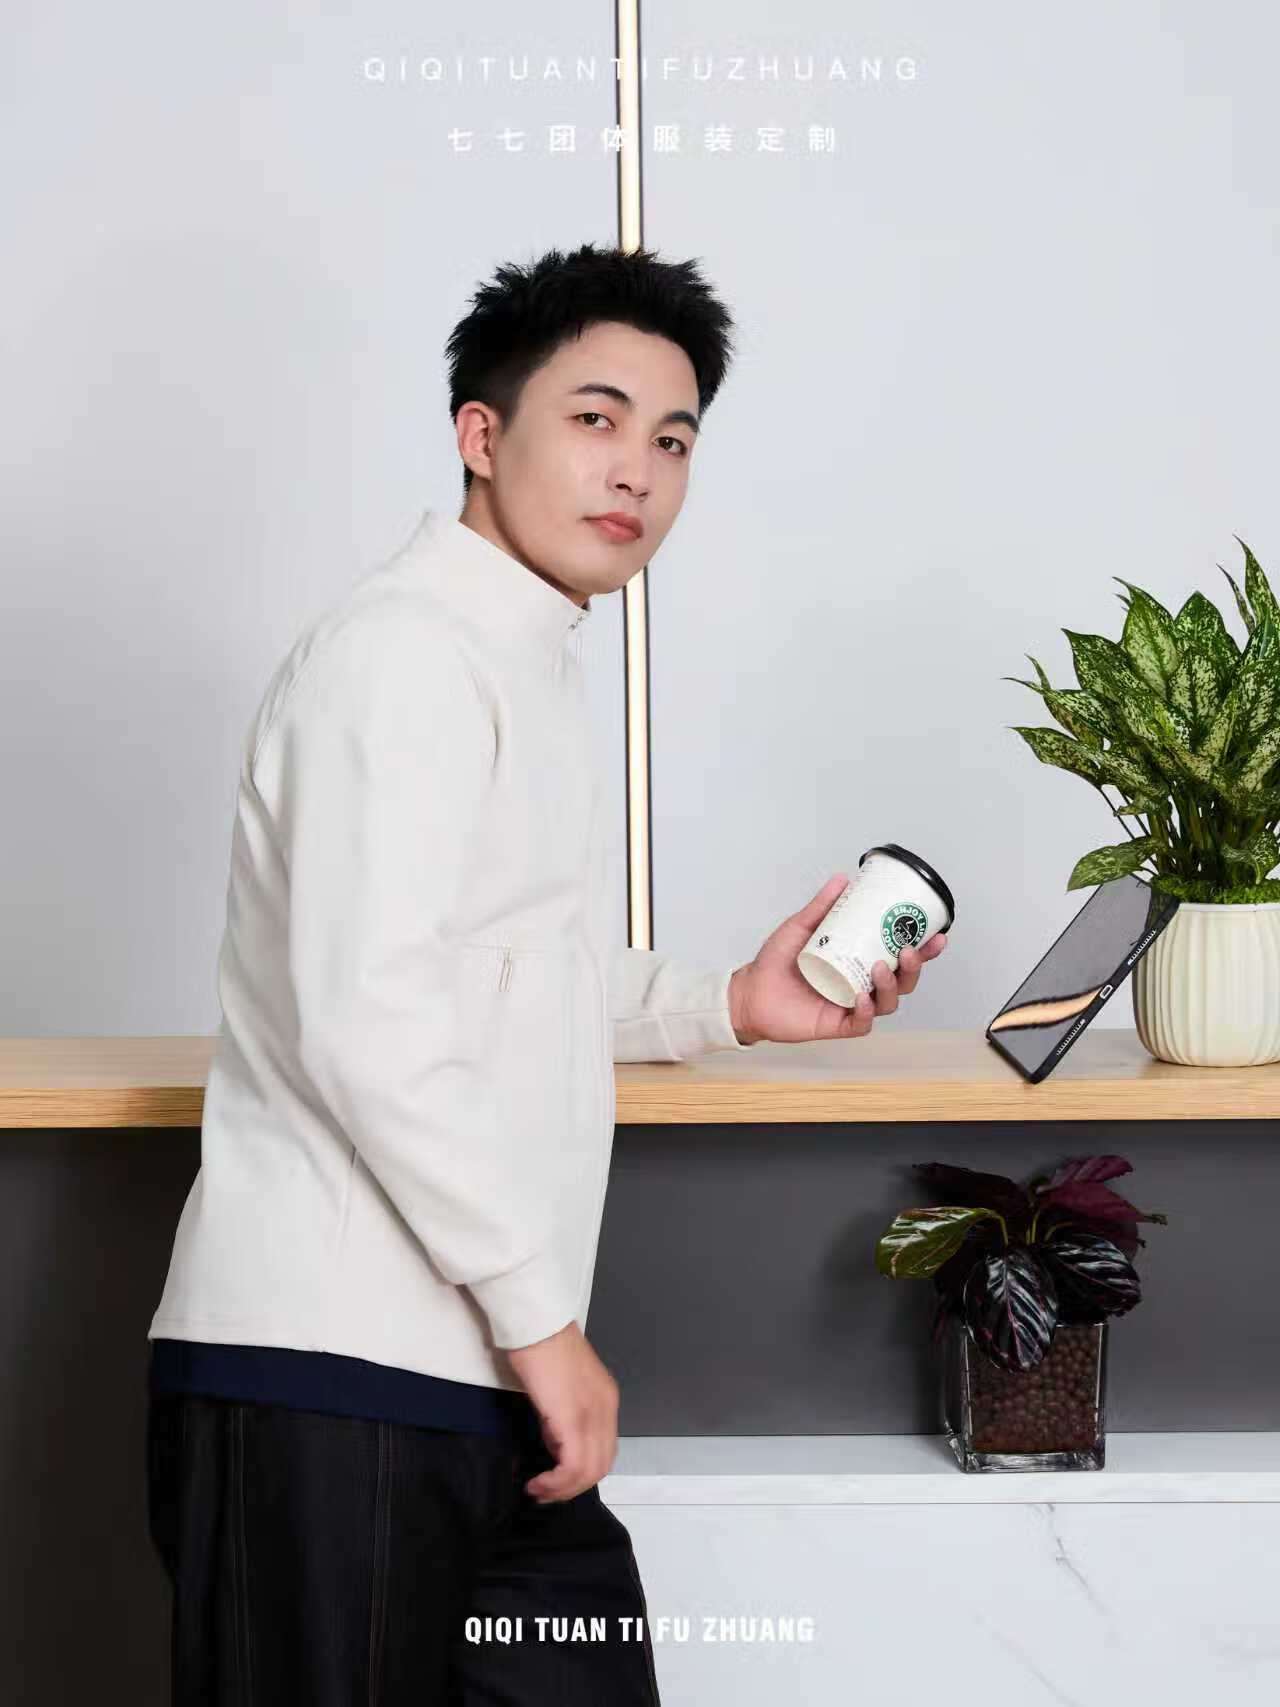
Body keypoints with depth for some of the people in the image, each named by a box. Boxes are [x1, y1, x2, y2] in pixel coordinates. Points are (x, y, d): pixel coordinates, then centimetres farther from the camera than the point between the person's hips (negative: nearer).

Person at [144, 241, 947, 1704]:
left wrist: (727, 1004, 17)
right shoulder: (405, 650, -12)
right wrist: (541, 1313, -16)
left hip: (464, 1385, 10)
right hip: (333, 1379, -9)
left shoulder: (524, 667, 20)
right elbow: (365, 1022, -21)